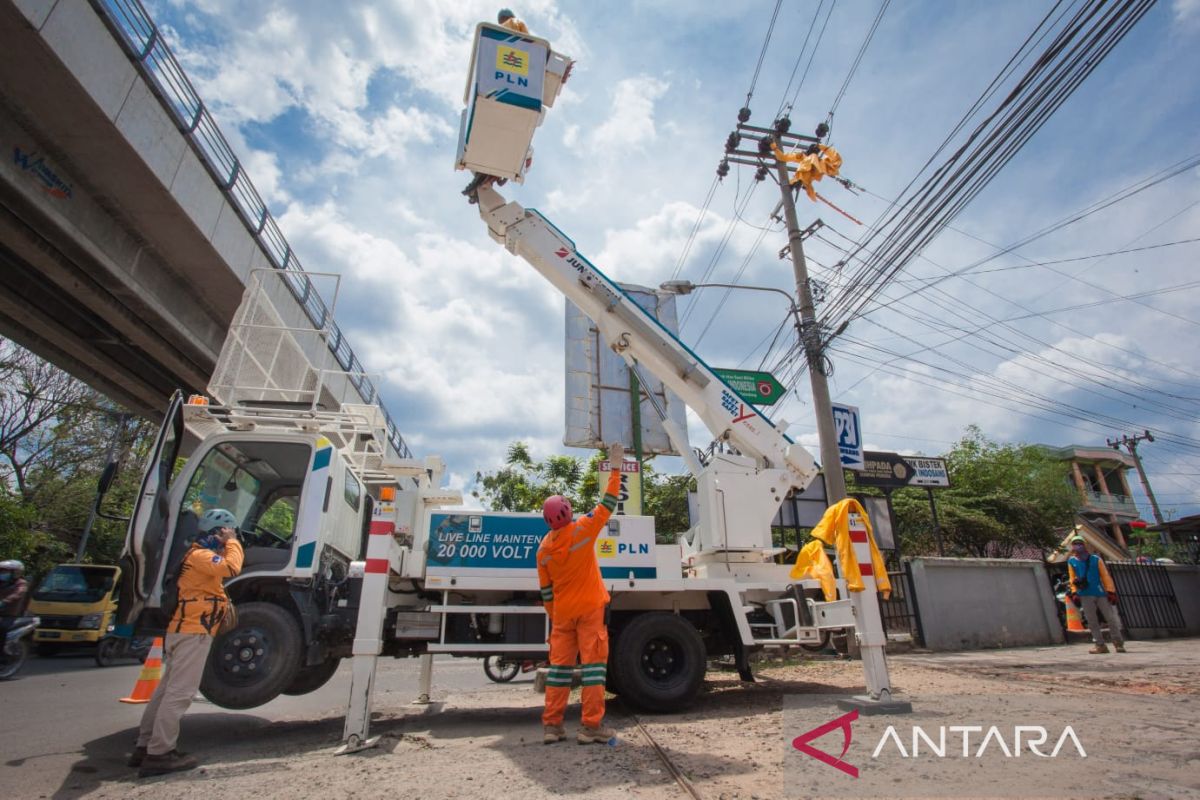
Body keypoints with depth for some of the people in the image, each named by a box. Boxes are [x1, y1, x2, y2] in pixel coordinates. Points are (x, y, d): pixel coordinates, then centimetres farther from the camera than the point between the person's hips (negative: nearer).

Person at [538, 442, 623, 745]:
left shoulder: (543, 548, 0)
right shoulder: (582, 530, -13)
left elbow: (546, 591, 6)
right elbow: (608, 503, -7)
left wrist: (554, 616, 18)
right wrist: (616, 467, -1)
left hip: (562, 612, 4)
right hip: (590, 608, -4)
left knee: (560, 664, 11)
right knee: (593, 662, 1)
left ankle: (551, 725, 15)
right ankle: (591, 726, 3)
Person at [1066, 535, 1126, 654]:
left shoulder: (1096, 559, 4)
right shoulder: (1071, 561, 7)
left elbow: (1105, 576, 3)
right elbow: (1072, 579, 10)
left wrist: (1111, 591, -4)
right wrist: (1074, 592, 2)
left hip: (1100, 593, -1)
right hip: (1085, 595, 1)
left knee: (1111, 618, 1)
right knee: (1092, 621, 2)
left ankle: (1118, 643, 15)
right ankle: (1100, 645, 8)